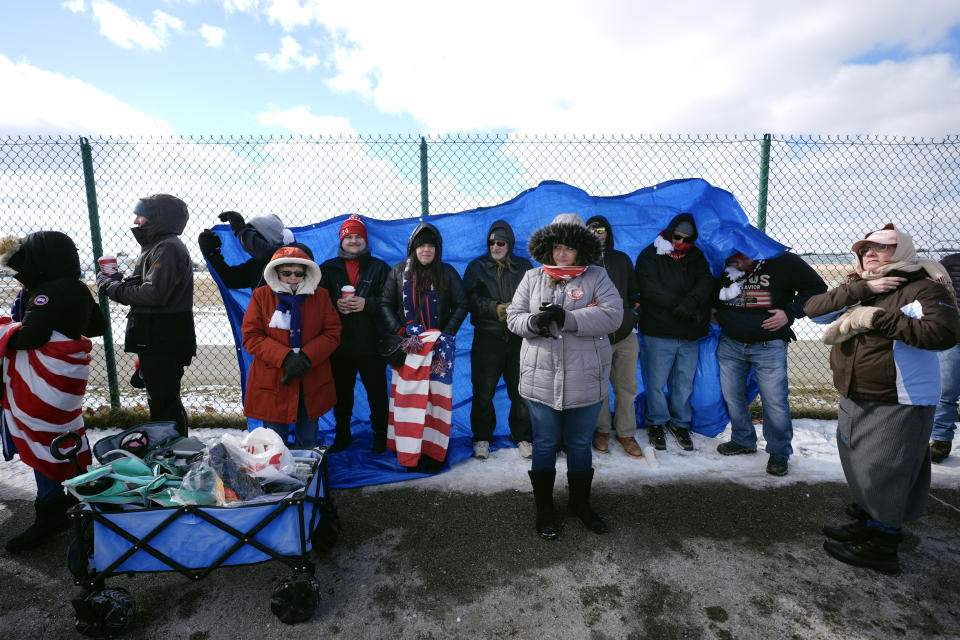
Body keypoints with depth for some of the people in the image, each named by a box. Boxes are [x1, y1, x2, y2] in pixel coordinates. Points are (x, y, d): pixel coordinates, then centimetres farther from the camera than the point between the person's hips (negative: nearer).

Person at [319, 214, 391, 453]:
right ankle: (342, 435, 30)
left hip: (371, 344, -2)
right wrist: (336, 305, -12)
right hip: (339, 343, 2)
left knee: (376, 391, 6)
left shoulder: (379, 267, 6)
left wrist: (366, 303, -17)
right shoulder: (327, 268, 11)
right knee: (342, 391, 13)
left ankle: (380, 435, 22)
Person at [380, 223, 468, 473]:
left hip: (439, 346, -1)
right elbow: (386, 304, 8)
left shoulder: (448, 273, 8)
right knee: (407, 396, -3)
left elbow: (461, 305, 6)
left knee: (437, 395, -5)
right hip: (407, 346, 1)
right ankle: (410, 454, 6)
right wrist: (400, 332, -5)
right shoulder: (398, 273, 10)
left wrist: (446, 334, -5)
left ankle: (434, 452, 4)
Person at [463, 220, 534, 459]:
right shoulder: (477, 267, 8)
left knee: (521, 390, 6)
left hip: (519, 338, 1)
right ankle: (482, 437, 23)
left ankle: (522, 437, 23)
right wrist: (494, 308, -16)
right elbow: (470, 299, -2)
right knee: (483, 392, 5)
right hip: (487, 338, 0)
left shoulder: (524, 267, 10)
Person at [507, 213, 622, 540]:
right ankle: (544, 509, 30)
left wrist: (566, 318, -23)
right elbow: (514, 316, 4)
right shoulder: (532, 278, 7)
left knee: (580, 445, 16)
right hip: (541, 379, 1)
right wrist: (533, 322, -19)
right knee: (544, 445, 12)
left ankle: (580, 502, 38)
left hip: (585, 381, 0)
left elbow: (613, 315, -14)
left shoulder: (596, 276, 0)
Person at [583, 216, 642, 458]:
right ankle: (602, 430, 27)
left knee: (627, 388, 9)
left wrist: (629, 317, 15)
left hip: (625, 335, 4)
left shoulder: (622, 259, 12)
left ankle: (626, 433, 25)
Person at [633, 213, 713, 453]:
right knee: (656, 382, 2)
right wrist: (679, 305, -19)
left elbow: (706, 282, -1)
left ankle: (680, 423, 29)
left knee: (685, 382, 12)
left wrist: (692, 301, -21)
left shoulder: (696, 257, 14)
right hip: (659, 333, -4)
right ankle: (656, 423, 21)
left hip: (690, 334, 4)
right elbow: (650, 288, -14)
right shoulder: (650, 256, -1)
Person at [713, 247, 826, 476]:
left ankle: (779, 452, 18)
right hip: (730, 344, 4)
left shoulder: (783, 262, -8)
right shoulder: (724, 268, 1)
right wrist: (713, 311, 1)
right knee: (732, 397, 10)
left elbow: (817, 287, 0)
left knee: (775, 400, -2)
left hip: (769, 347, -3)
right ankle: (743, 441, 30)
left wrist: (789, 313, -11)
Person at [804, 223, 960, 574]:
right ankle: (865, 523, 38)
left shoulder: (923, 287, -9)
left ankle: (881, 546, 19)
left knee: (884, 474, 2)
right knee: (858, 469, 20)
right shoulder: (856, 287, 9)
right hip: (854, 401, 7)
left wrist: (879, 318, -22)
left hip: (897, 404, -7)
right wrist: (861, 290, -15)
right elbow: (813, 308, -5)